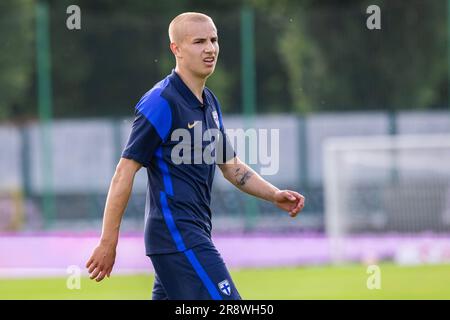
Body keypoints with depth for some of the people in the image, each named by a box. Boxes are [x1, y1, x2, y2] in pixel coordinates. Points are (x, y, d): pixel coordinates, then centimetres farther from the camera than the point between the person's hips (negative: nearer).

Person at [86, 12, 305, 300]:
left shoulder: (210, 102, 16)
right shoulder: (162, 102, -12)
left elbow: (230, 166, 25)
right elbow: (125, 172, -14)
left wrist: (275, 195, 10)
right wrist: (108, 243, -16)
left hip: (196, 233, 9)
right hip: (175, 231, -9)